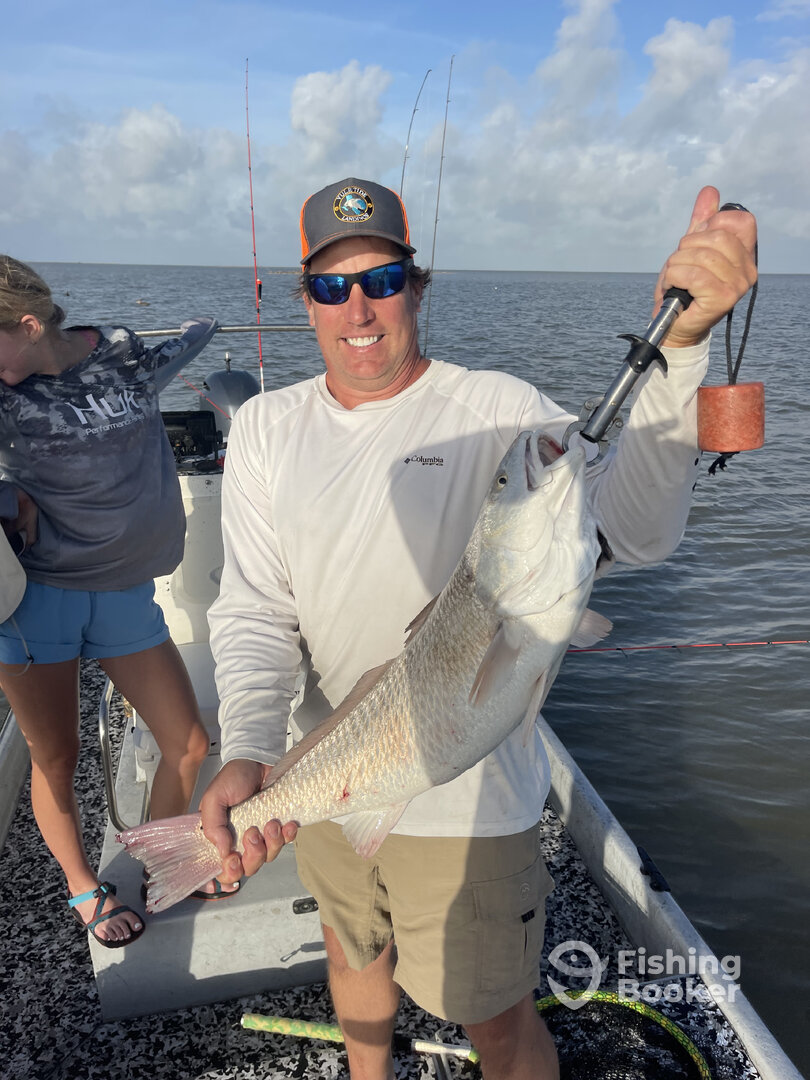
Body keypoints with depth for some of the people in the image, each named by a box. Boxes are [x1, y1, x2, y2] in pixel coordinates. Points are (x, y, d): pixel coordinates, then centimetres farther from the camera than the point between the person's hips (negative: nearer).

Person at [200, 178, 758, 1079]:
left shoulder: (495, 411, -15)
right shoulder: (266, 426, -3)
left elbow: (633, 529, -29)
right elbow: (254, 610, -6)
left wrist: (678, 341, -41)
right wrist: (247, 753, -21)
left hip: (467, 794, -4)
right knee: (354, 955, 31)